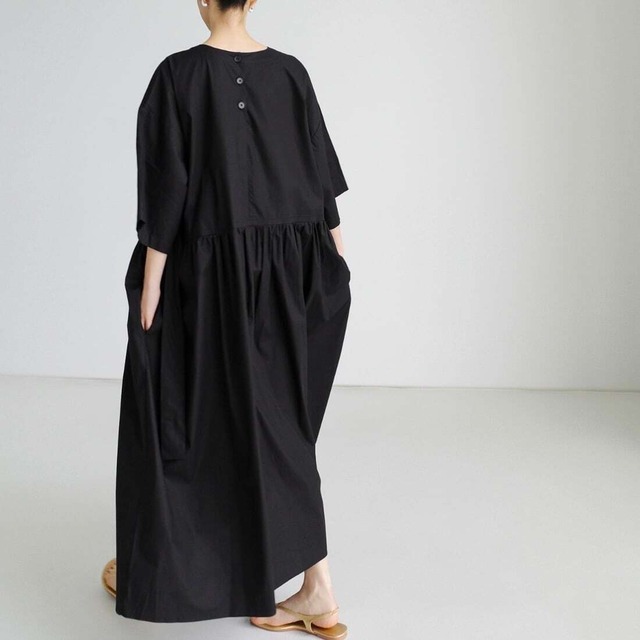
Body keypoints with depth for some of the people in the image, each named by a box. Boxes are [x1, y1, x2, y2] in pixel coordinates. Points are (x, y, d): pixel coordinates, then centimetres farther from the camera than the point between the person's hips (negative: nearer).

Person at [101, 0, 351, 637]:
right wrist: (337, 262, 12)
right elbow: (322, 176, 5)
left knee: (167, 412, 12)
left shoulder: (178, 74, -11)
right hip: (276, 272, 5)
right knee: (274, 421, 9)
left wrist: (149, 283, -9)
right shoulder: (290, 72, 3)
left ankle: (144, 570, 29)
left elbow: (165, 187, -13)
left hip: (201, 272, -4)